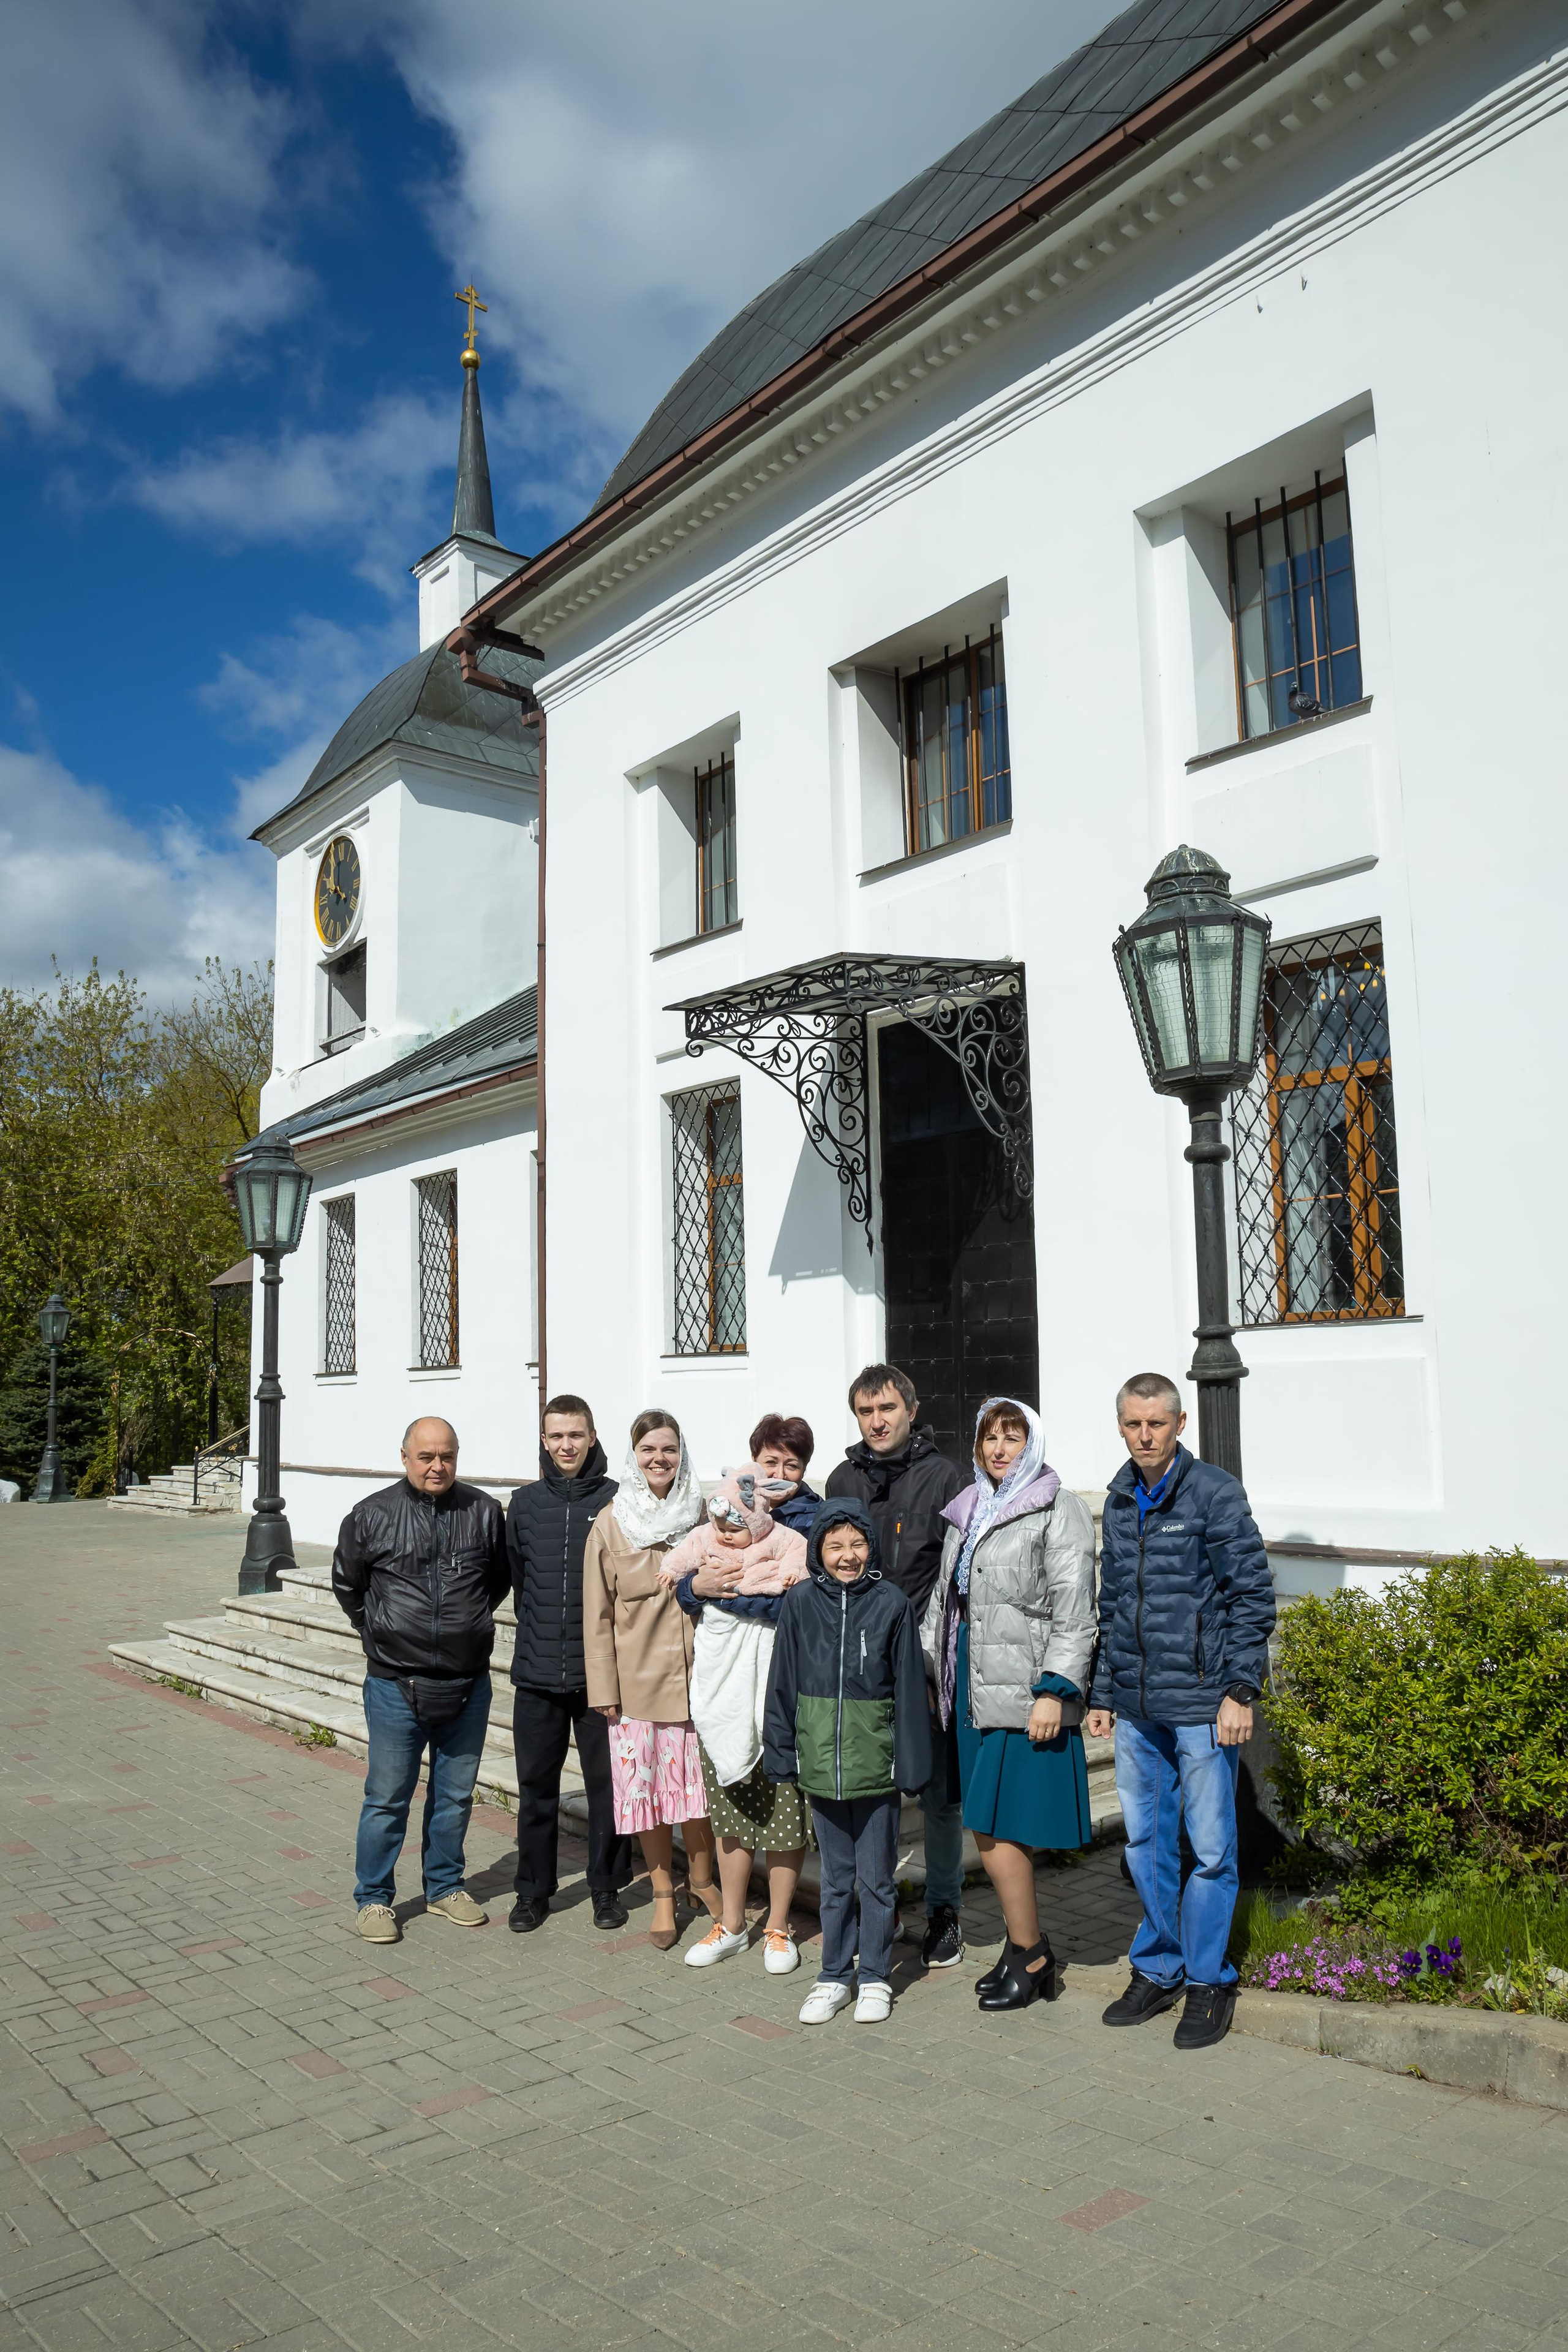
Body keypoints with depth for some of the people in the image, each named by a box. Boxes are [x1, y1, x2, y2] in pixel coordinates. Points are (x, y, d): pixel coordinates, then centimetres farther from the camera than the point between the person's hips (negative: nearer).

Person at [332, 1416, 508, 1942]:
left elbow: (500, 1580, 16)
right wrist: (380, 1634, 10)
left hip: (468, 1685, 2)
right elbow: (347, 1585, 11)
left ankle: (445, 1888, 31)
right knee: (387, 1797, 5)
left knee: (455, 1795, 14)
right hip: (395, 1685, -2)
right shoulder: (372, 1515, -5)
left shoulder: (484, 1512, 0)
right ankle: (374, 1899, 21)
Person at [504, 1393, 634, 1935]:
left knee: (606, 1783, 6)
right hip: (537, 1672, 2)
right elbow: (515, 1576, 15)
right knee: (536, 1786, 10)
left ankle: (607, 1886, 22)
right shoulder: (525, 1504, 5)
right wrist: (538, 1631, 12)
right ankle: (533, 1890, 24)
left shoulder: (616, 1502, -3)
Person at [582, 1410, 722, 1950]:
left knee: (698, 1781, 7)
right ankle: (663, 1893, 24)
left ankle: (701, 1879, 29)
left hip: (696, 1673, 1)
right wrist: (603, 1686, -3)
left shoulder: (702, 1516, 2)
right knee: (646, 1786, 6)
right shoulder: (610, 1523, -2)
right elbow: (598, 1612, 0)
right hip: (637, 1680, -1)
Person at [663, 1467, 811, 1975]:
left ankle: (778, 1928, 21)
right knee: (731, 1814, 15)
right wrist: (696, 1585, -19)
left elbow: (788, 1607, -24)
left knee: (783, 1816, 5)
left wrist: (720, 1590, -21)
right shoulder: (705, 1542, 4)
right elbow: (685, 1597, 2)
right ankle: (732, 1925, 28)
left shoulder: (789, 1548, -12)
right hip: (721, 1700, 5)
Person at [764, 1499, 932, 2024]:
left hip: (875, 1762, -2)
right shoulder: (801, 1601, -2)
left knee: (877, 1877, 11)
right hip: (820, 1760, 2)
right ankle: (834, 1977, 28)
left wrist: (910, 1762, -4)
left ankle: (875, 1978, 26)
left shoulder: (891, 1603, -7)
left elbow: (909, 1686, -4)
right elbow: (783, 1681, 4)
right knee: (835, 1878, 15)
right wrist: (781, 1751, 4)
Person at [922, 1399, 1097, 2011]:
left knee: (995, 1830, -5)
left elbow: (1073, 1612, -11)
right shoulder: (966, 1512, 14)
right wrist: (931, 1672, 17)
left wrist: (1054, 1691, -17)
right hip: (972, 1690, 7)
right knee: (988, 1828, 11)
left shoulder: (1058, 1511, -6)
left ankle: (1027, 1956, 12)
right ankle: (1029, 1949, 27)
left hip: (1024, 1694, -7)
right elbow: (942, 1597, 20)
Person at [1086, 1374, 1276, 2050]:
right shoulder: (1120, 1502, 11)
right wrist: (1103, 1694, 16)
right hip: (1136, 1710, 6)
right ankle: (1157, 1970, 29)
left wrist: (1241, 1691, -13)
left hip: (1202, 1705, -6)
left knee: (1210, 1848, 4)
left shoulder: (1215, 1493, -8)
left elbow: (1252, 1597, -8)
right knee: (1145, 1844, 14)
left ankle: (1207, 1981, 20)